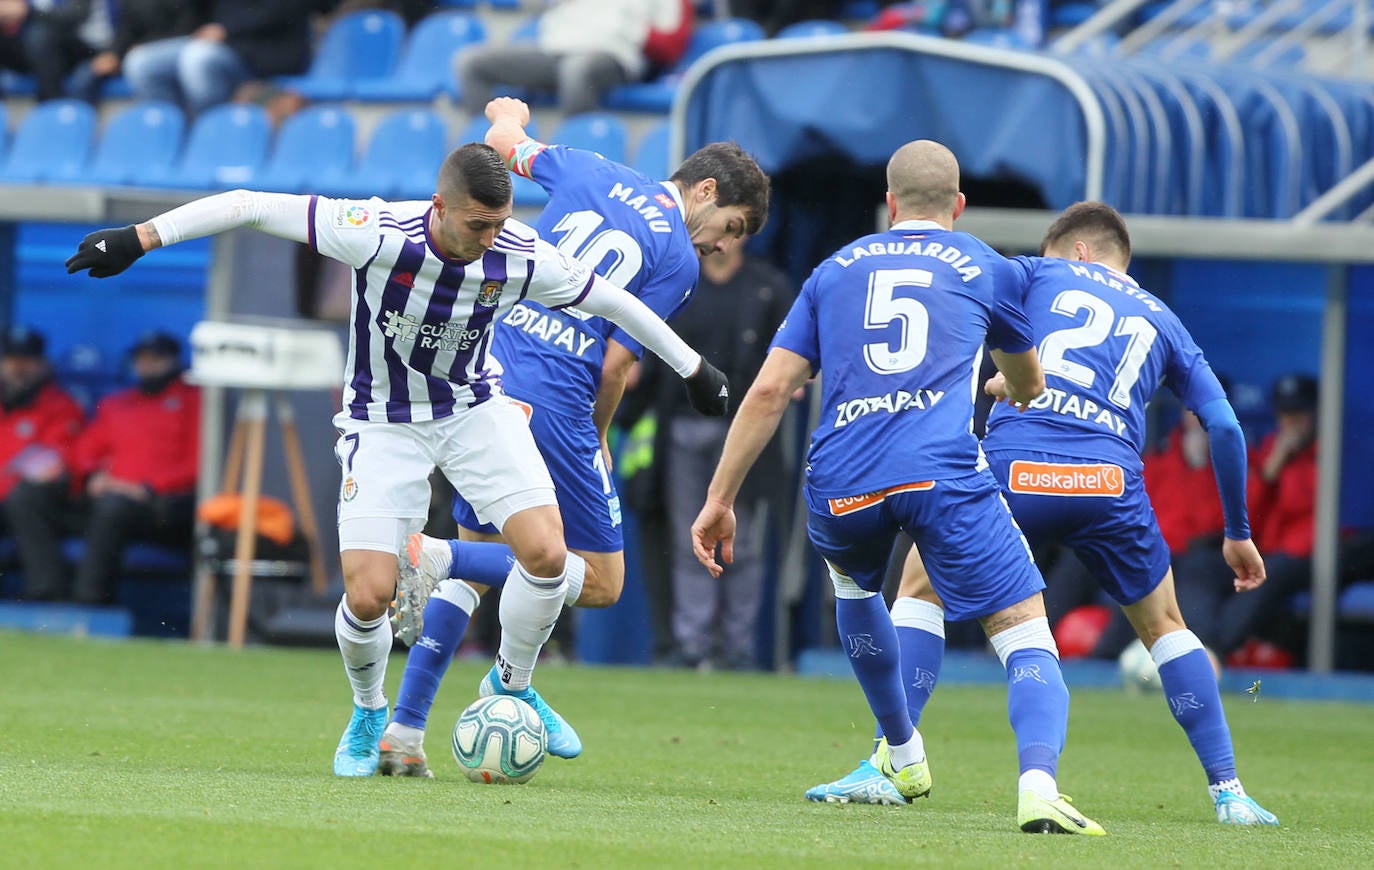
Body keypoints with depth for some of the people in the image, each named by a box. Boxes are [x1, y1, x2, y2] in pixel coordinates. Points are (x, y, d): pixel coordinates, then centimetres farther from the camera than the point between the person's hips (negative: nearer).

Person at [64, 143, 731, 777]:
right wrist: (141, 238, -25)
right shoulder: (377, 235, -30)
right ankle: (368, 713, 19)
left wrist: (693, 369, 8)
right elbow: (250, 207, -25)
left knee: (546, 554, -17)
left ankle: (512, 685, 12)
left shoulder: (522, 258, -20)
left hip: (476, 408, 2)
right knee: (367, 596, -14)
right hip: (383, 424, -2)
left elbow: (610, 301, -2)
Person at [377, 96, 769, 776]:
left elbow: (505, 142, 28)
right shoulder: (679, 261, -2)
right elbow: (615, 366, -5)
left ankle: (404, 729, 8)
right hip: (554, 406, -7)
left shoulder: (595, 173, 12)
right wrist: (597, 439, 13)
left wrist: (508, 113, 52)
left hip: (485, 382, 7)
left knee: (477, 559, 19)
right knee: (601, 581, 4)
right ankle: (437, 557, -15)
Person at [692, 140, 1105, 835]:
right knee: (1026, 640, -2)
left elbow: (768, 391, 14)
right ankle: (1038, 779, -29)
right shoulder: (986, 269, 20)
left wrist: (719, 500, 18)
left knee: (851, 585, 36)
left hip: (839, 485, 3)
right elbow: (1030, 387, 38)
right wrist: (1006, 388, 63)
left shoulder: (836, 270, 23)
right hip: (944, 473, -2)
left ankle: (903, 755, 42)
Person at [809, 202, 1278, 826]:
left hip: (1015, 466, -2)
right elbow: (1224, 425, 22)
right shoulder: (1161, 320, 27)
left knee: (922, 584, 18)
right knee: (1163, 625, 24)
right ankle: (1228, 792, 19)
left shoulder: (1041, 274, 21)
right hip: (1110, 480, 2)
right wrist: (1238, 534, 30)